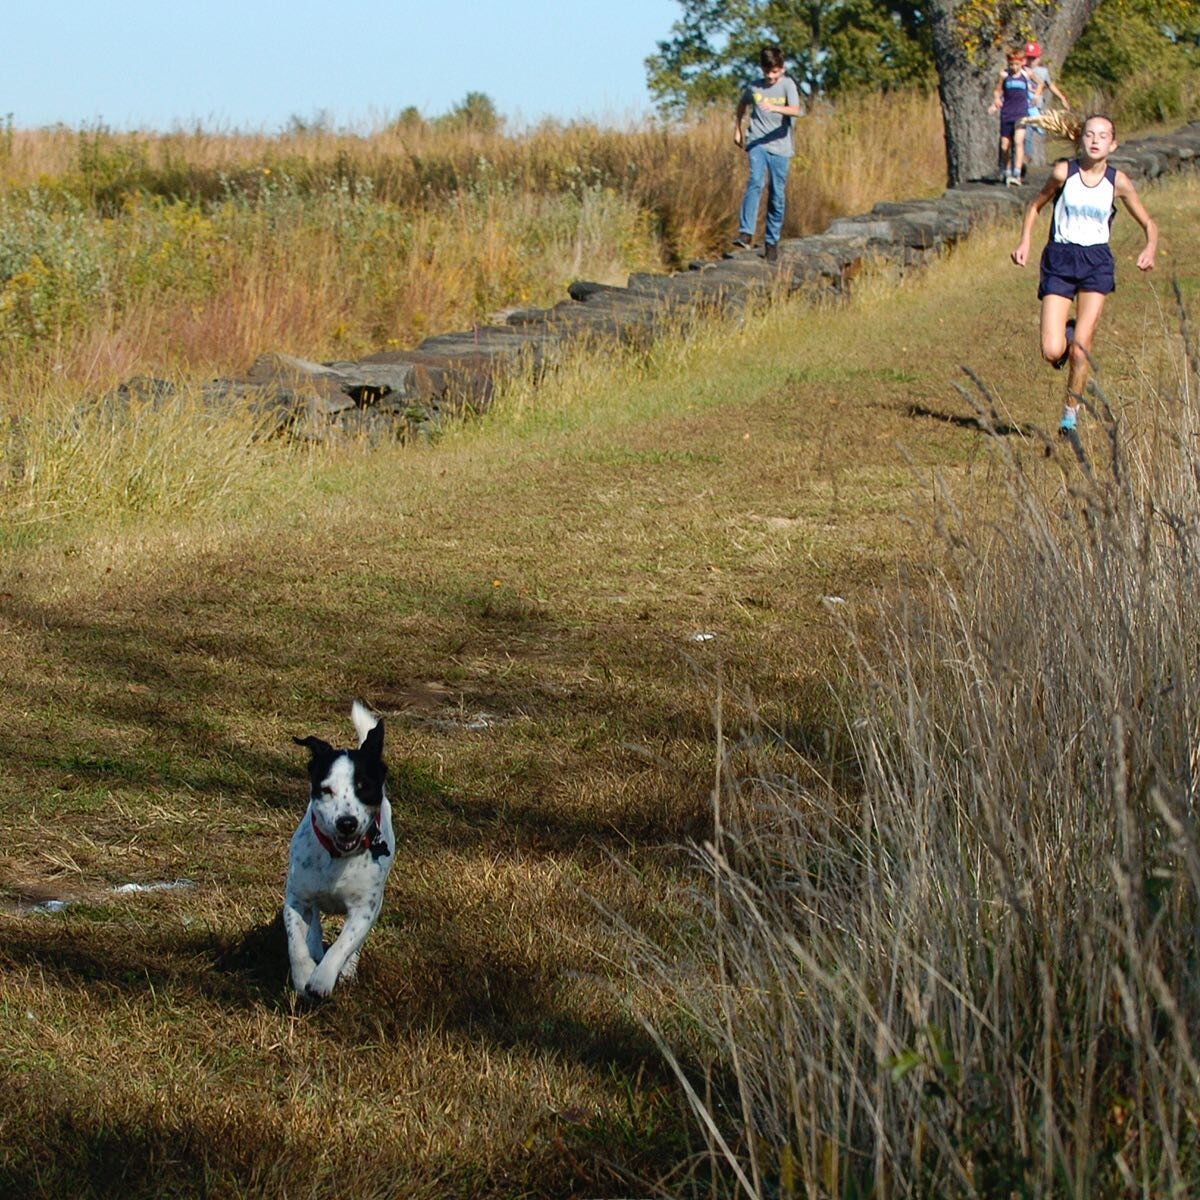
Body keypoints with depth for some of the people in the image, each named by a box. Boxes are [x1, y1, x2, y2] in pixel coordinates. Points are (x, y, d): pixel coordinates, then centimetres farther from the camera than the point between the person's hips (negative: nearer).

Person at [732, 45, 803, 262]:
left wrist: (775, 108, -38)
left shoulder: (788, 85, -4)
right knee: (755, 183, -22)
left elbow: (796, 110, -21)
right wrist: (737, 129, 26)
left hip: (780, 146, 0)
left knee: (777, 195, 3)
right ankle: (746, 234, -30)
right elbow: (742, 105, 27)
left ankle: (772, 240, 17)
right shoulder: (753, 87, 5)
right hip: (757, 143, 0)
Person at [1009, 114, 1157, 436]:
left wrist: (1150, 249, -13)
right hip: (1059, 259, 0)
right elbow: (1036, 205, 12)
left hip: (1096, 263, 0)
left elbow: (1148, 223, 7)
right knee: (1051, 352, -11)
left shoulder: (1118, 182, -1)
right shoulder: (1063, 172, -4)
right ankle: (1066, 335, 27)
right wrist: (1024, 242, -1)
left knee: (1081, 348, -7)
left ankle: (1071, 410, 15)